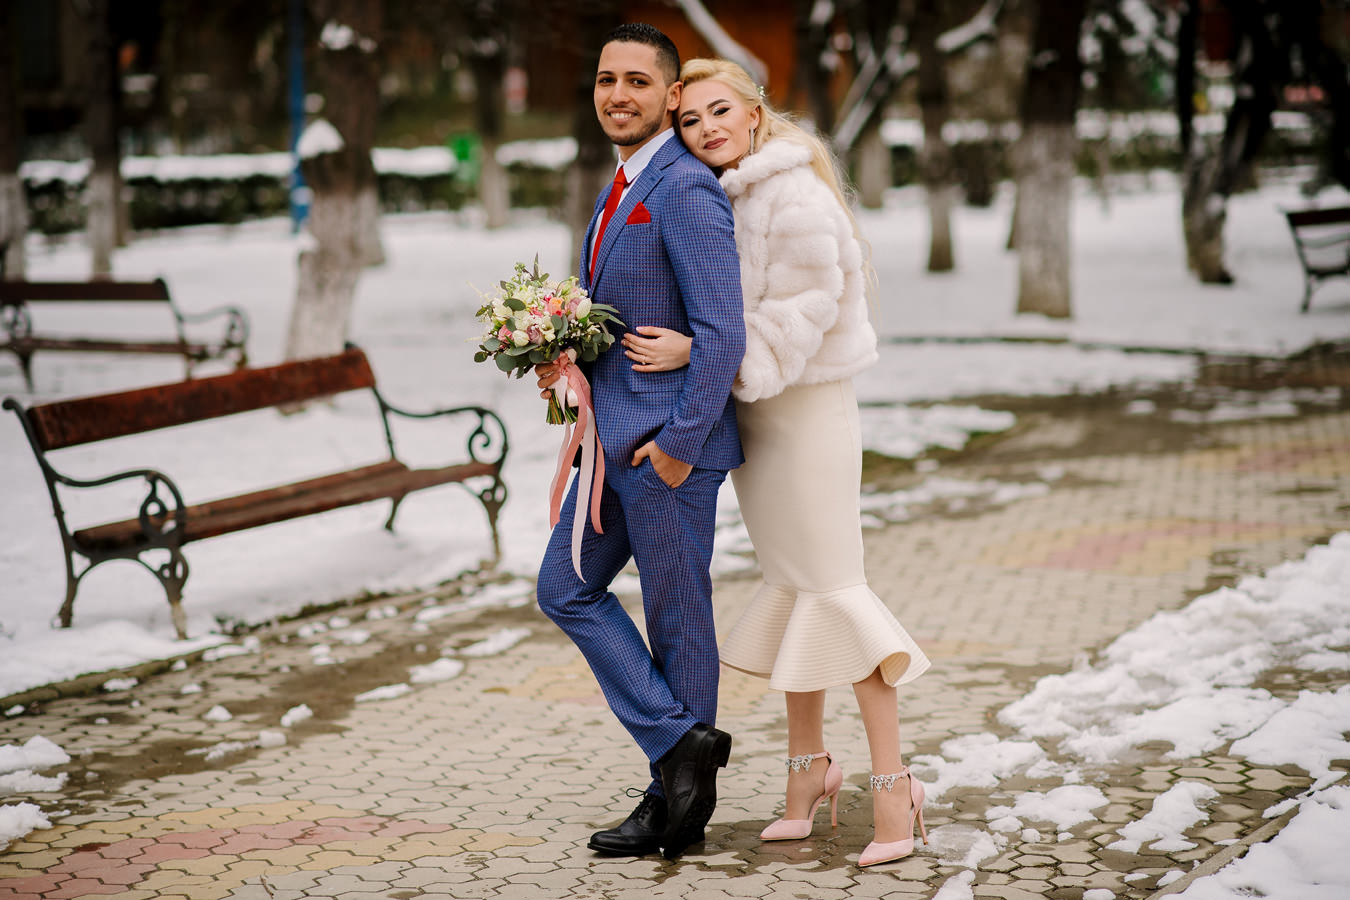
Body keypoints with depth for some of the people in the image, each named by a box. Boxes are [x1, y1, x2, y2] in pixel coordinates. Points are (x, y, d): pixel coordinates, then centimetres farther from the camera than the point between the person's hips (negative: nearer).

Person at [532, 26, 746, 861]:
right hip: (616, 435, 10)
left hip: (669, 443, -10)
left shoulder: (687, 191, -17)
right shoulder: (623, 188, 14)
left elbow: (723, 333, -23)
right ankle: (680, 747, 13)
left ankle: (681, 801, 14)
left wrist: (678, 443, -21)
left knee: (676, 617, 1)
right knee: (568, 588, 10)